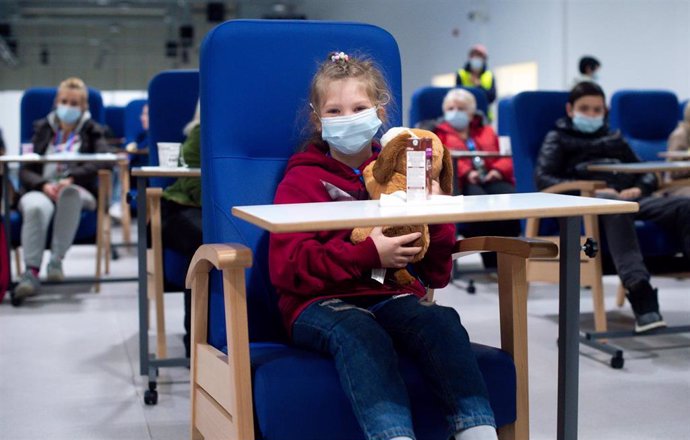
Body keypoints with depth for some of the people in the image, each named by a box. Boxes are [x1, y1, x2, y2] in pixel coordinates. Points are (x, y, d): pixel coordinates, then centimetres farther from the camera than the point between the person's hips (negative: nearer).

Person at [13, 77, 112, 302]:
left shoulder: (92, 130, 16)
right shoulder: (42, 129, 20)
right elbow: (25, 170, 9)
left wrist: (71, 178, -21)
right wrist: (44, 185, -14)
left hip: (77, 192, -1)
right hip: (41, 190, 1)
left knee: (70, 193, -39)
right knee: (36, 207, -37)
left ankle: (56, 259, -32)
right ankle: (31, 271, -37)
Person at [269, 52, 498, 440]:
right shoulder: (302, 180, 9)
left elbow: (437, 275, 19)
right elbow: (286, 267, -7)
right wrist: (369, 254, -17)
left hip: (393, 297, 3)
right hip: (323, 302, -3)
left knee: (441, 320, -28)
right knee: (358, 332, -36)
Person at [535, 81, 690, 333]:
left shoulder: (614, 139, 36)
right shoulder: (558, 138, 22)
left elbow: (647, 173, 29)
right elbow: (543, 179, 4)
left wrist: (639, 188, 3)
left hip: (628, 197, 5)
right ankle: (639, 292, -57)